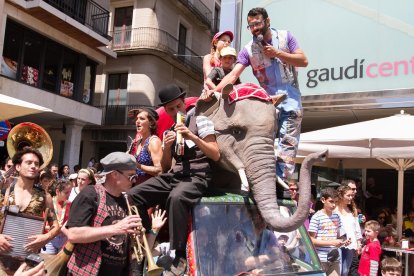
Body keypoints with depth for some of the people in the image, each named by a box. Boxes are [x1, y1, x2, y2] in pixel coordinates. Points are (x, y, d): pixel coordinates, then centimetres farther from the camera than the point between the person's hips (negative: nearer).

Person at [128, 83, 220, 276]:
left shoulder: (200, 121, 3)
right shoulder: (168, 132, 18)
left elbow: (216, 155, -5)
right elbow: (164, 168, 16)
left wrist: (192, 137, -17)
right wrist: (166, 147, -3)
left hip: (197, 177, -6)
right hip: (173, 176, 6)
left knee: (176, 197, -39)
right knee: (133, 195, -12)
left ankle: (180, 257, -25)